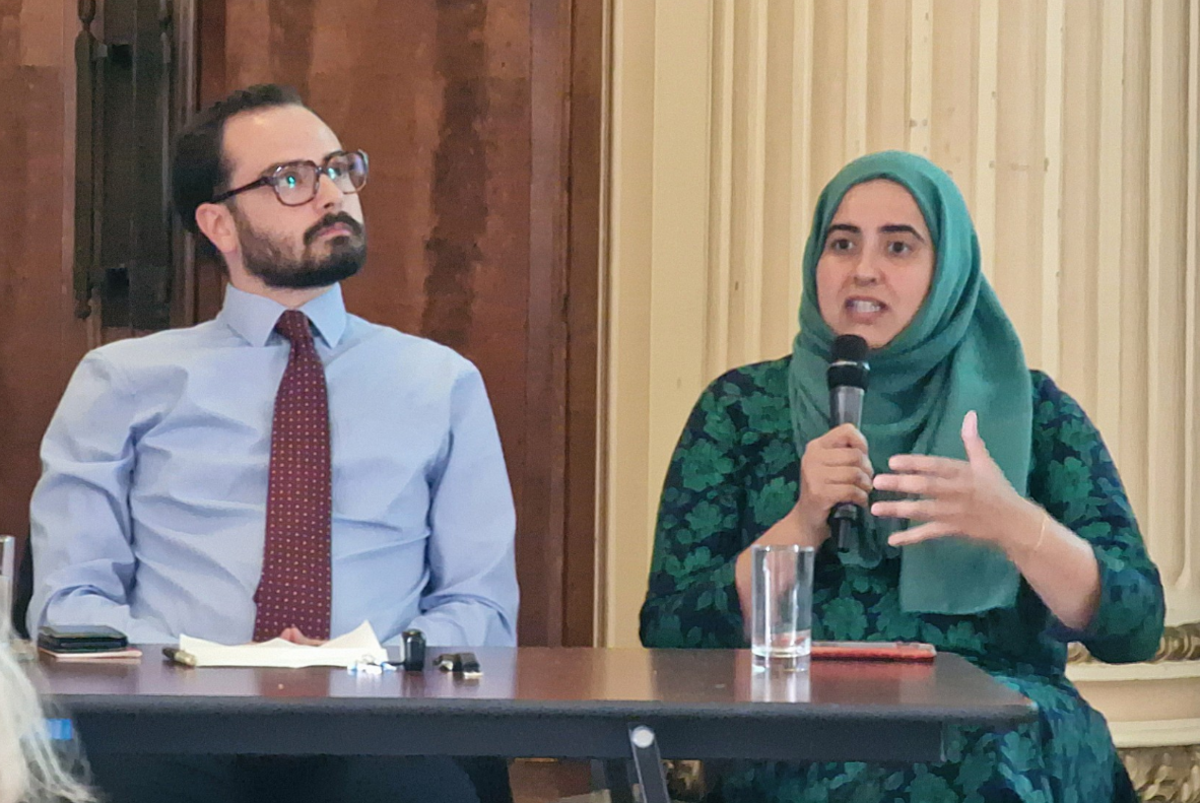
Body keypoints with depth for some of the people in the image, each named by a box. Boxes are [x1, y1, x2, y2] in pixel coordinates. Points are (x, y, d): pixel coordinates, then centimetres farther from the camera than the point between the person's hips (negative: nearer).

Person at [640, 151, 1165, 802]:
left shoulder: (1028, 411, 14)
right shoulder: (743, 408, 14)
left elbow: (1137, 628, 5)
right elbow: (667, 636, 6)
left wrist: (1015, 526, -13)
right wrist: (801, 525, -8)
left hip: (1004, 719, 1)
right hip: (801, 740, -1)